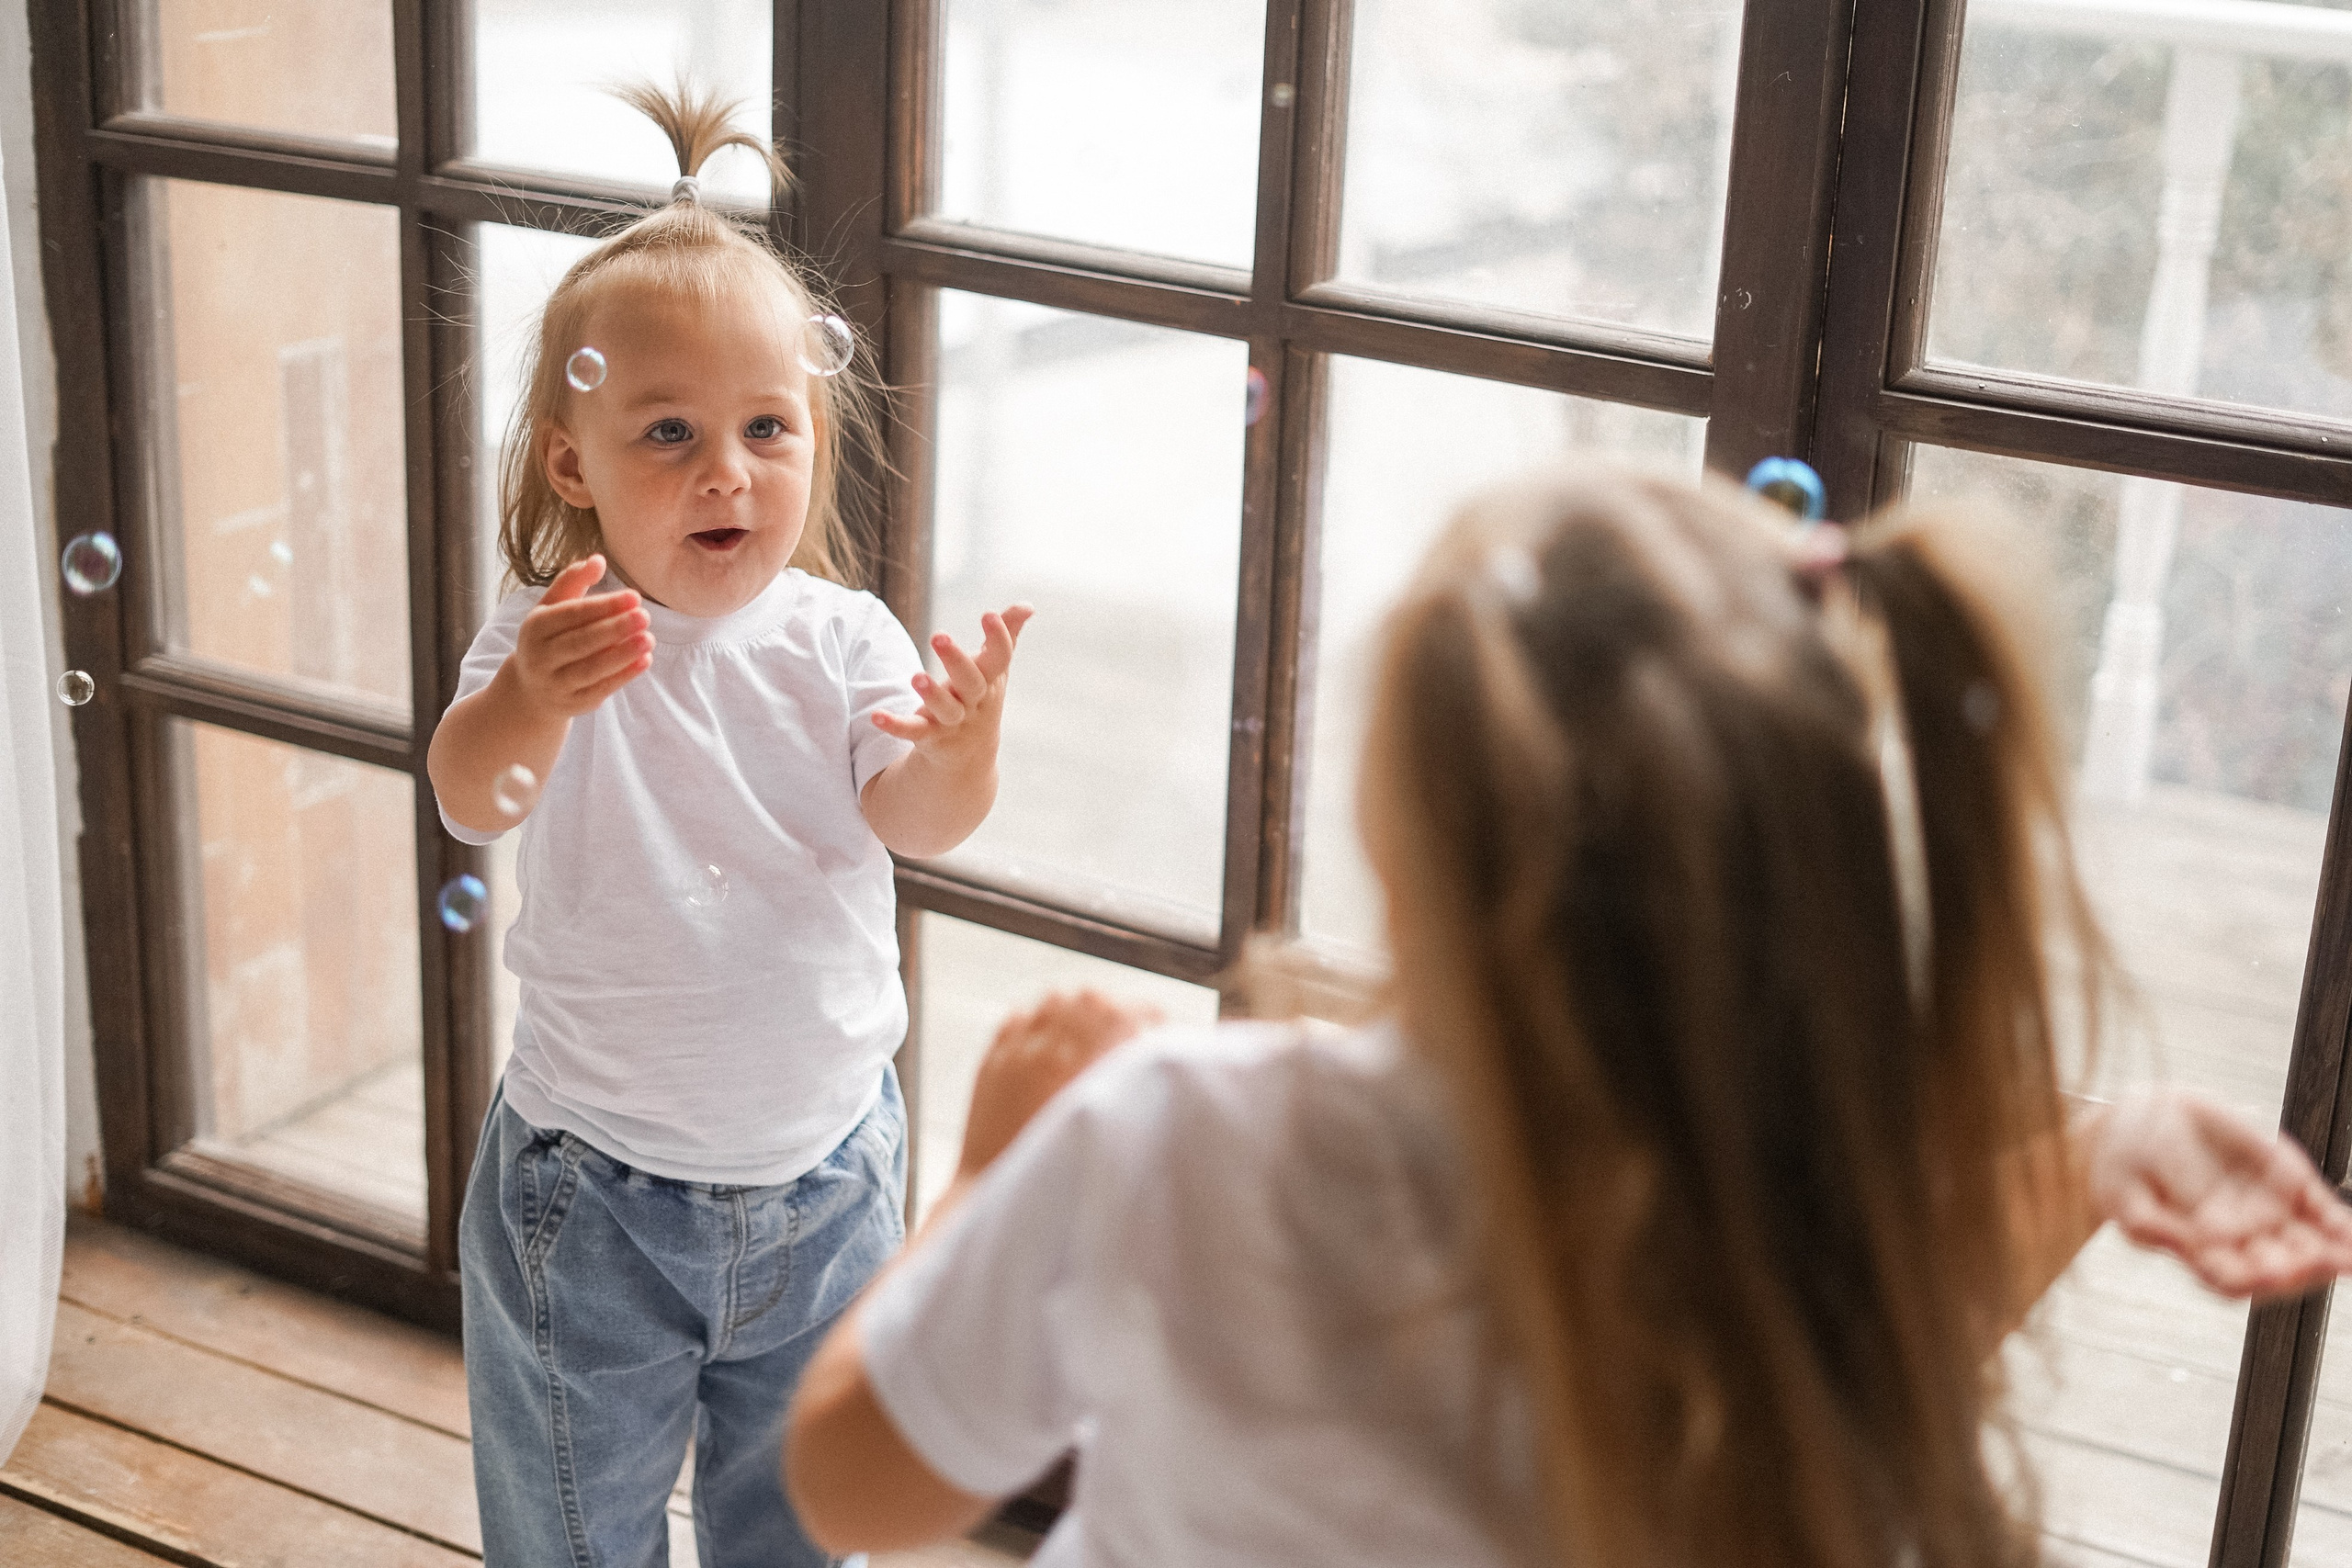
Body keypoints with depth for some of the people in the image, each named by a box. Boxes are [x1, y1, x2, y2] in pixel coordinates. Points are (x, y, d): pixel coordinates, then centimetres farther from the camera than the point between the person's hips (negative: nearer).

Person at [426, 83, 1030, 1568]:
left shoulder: (840, 638, -9)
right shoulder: (556, 637, -14)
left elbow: (918, 822, -21)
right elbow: (472, 800, -31)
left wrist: (966, 741, -45)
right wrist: (529, 703, -54)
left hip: (823, 1167, 2)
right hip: (592, 1188, -2)